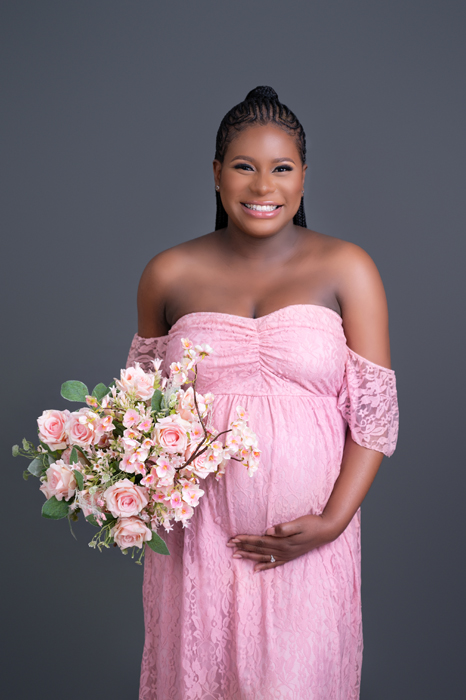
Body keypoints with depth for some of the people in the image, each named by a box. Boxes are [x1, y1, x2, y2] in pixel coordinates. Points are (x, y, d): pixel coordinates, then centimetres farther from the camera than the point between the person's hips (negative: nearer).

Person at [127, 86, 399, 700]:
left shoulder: (346, 269, -3)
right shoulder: (170, 274, 2)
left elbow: (375, 408, -3)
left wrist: (333, 521, -11)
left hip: (308, 539, -1)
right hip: (197, 532, 2)